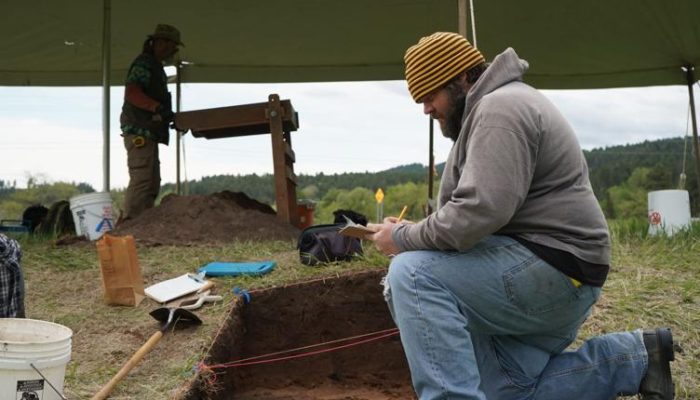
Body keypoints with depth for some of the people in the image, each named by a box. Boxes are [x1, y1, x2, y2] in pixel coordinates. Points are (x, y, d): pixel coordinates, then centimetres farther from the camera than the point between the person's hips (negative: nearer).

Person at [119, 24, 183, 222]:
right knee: (141, 180, -15)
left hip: (148, 133, 11)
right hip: (139, 132, -11)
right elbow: (131, 93, -22)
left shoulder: (155, 66, 24)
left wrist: (167, 115, 16)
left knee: (152, 183, 11)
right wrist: (157, 107, -32)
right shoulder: (143, 63, -8)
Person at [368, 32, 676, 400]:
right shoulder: (490, 109, 20)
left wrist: (404, 238, -15)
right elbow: (482, 211, 19)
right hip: (545, 278, 11)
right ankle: (634, 358, 19)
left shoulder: (499, 108, -15)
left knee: (412, 275, -25)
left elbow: (481, 212, -28)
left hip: (554, 269, -11)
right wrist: (413, 232, 4)